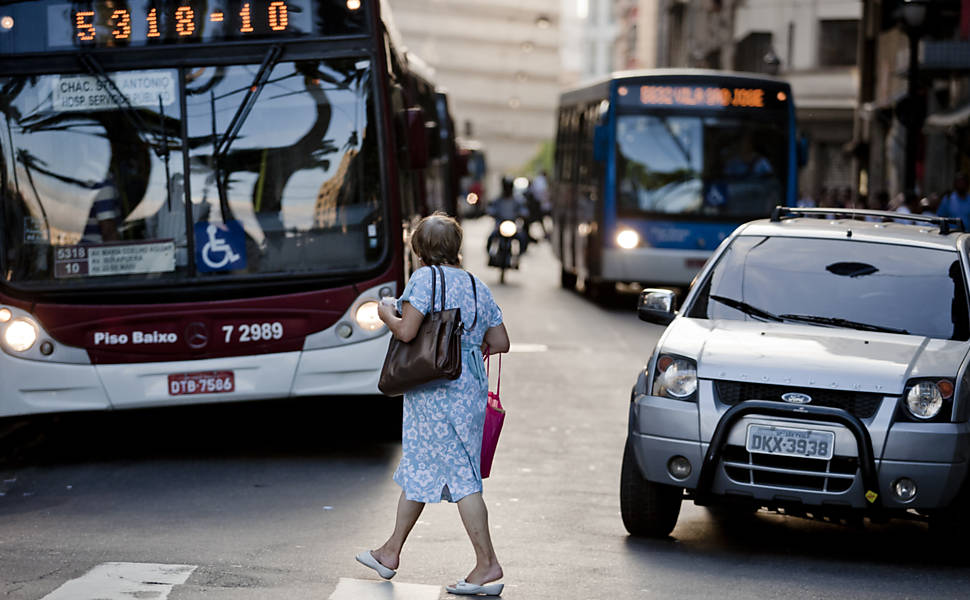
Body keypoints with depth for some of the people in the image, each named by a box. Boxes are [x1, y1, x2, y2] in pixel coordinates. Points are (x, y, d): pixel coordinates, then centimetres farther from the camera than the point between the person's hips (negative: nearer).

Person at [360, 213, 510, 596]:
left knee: (461, 476, -6)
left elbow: (405, 331, -18)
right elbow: (500, 343, 10)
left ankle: (488, 564, -7)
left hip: (435, 390, -8)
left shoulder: (425, 279, -10)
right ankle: (391, 553, 25)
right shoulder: (478, 288, 10)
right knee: (418, 469, 16)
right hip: (470, 388, 8)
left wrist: (386, 314, 2)